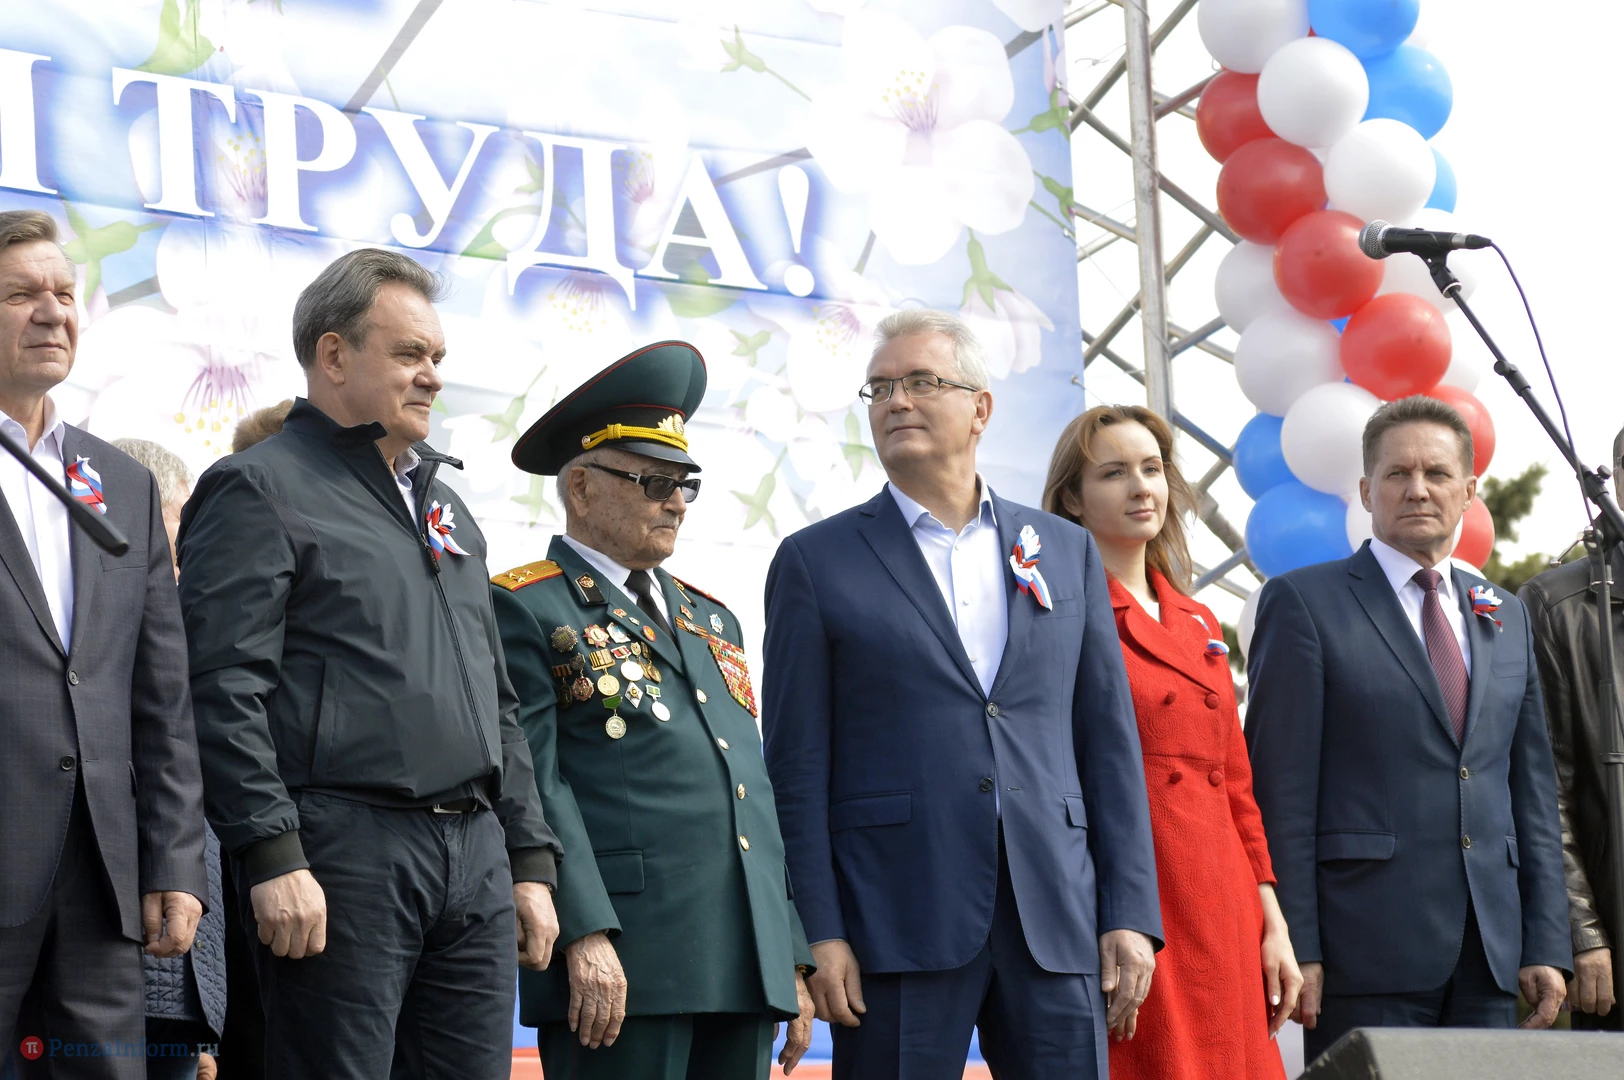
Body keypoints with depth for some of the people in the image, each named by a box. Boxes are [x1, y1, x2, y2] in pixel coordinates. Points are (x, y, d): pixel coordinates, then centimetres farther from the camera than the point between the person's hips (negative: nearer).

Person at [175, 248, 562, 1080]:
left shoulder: (444, 507, 24)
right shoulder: (258, 489, -1)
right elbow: (224, 689, -11)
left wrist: (530, 859, 17)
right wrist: (271, 855, -19)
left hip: (478, 856, 7)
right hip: (343, 852, -7)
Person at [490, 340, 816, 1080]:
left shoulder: (711, 621, 23)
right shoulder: (525, 609, 1)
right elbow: (534, 782, -10)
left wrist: (792, 959, 17)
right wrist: (585, 933, -20)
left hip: (746, 964, 7)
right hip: (620, 963, -7)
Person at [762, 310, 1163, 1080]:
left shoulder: (1067, 552, 15)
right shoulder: (816, 562, 6)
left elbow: (1110, 744, 12)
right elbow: (797, 765, 1)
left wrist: (1130, 914, 3)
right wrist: (817, 932, -8)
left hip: (1054, 918, 3)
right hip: (897, 922, -2)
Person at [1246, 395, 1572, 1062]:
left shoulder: (1506, 618, 18)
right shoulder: (1304, 603, 1)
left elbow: (1531, 788, 16)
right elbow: (1280, 790, -5)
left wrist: (1547, 945, 8)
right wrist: (1295, 949, -12)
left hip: (1489, 957, 5)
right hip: (1366, 954, -5)